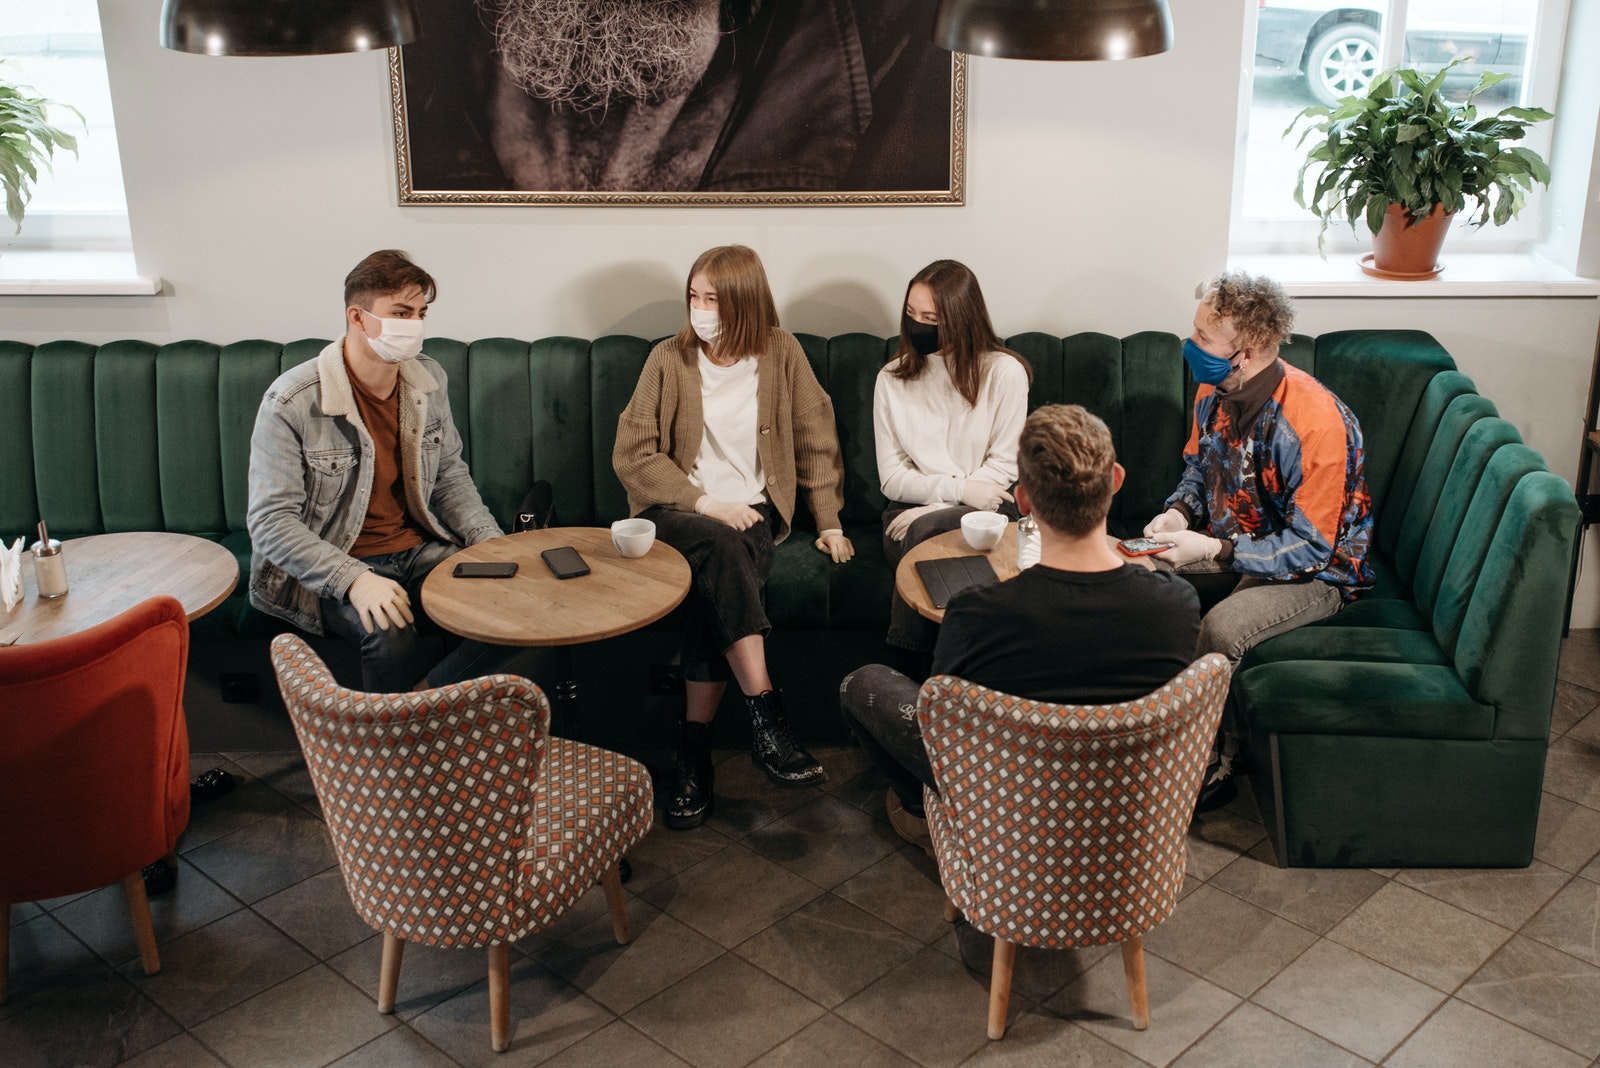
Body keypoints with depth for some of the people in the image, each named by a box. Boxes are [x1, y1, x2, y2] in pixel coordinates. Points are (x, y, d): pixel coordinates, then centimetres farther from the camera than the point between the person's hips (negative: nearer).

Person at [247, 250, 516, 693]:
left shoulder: (429, 380, 3)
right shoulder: (292, 402, -15)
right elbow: (270, 521, -17)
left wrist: (494, 546, -3)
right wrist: (353, 580, -32)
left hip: (417, 550, 5)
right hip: (330, 568, -5)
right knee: (392, 634, -35)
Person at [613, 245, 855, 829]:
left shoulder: (781, 354, 4)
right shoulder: (669, 359, 1)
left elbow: (816, 442, 10)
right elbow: (631, 453, -3)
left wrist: (830, 522, 3)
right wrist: (704, 502, -13)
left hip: (754, 510, 1)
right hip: (677, 510, -1)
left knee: (717, 582, -32)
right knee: (723, 546, -36)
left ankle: (694, 752, -28)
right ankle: (765, 714, -39)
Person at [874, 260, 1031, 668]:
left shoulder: (1004, 373, -2)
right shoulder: (892, 378, 7)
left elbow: (1004, 466, -4)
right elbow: (891, 477, 2)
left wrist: (933, 509, -14)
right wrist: (958, 487, -14)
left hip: (984, 511, -2)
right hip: (913, 512, 2)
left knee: (927, 532, -34)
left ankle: (912, 671, -25)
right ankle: (913, 672, -23)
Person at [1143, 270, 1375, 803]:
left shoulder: (1314, 423, -30)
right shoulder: (1214, 391, -5)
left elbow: (1309, 548, -27)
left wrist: (1212, 549, -33)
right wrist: (1179, 513, -9)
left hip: (1318, 570, -8)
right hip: (1231, 550, 8)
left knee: (1221, 629, -33)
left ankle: (1220, 759, -8)